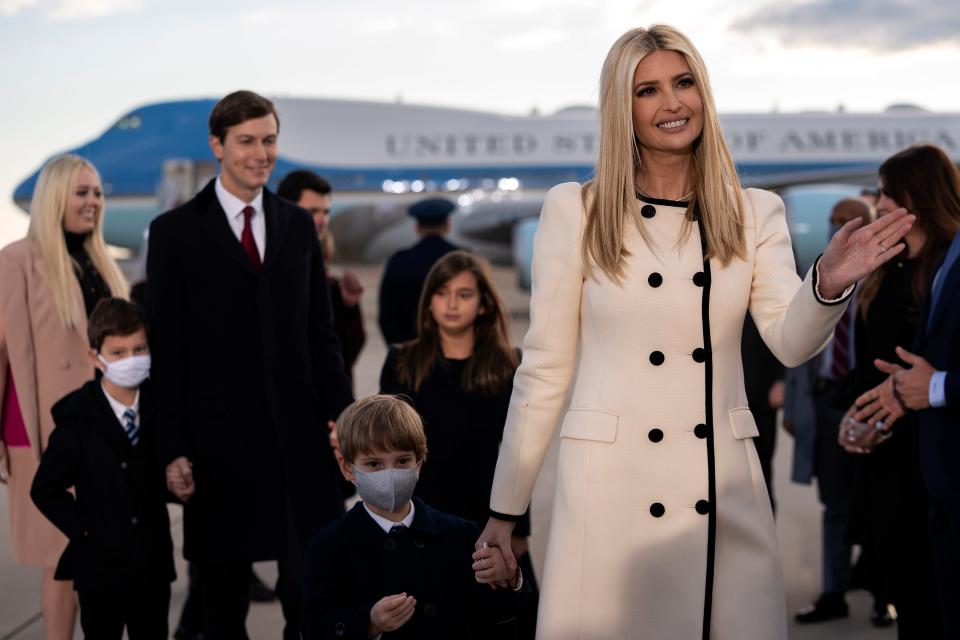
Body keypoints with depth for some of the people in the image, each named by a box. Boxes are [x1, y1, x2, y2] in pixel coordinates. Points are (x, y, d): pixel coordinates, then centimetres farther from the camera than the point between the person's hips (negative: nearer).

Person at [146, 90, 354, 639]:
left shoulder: (299, 225, 11)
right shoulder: (175, 232, 0)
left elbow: (320, 334, 13)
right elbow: (167, 350, -2)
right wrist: (173, 450, -7)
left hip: (299, 435, 3)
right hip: (220, 441, -2)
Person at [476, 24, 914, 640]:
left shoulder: (754, 213, 7)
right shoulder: (575, 210, 0)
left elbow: (791, 342, -6)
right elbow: (544, 369, 1)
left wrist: (829, 284, -27)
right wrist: (504, 508, 3)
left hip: (725, 490, 2)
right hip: (609, 488, -2)